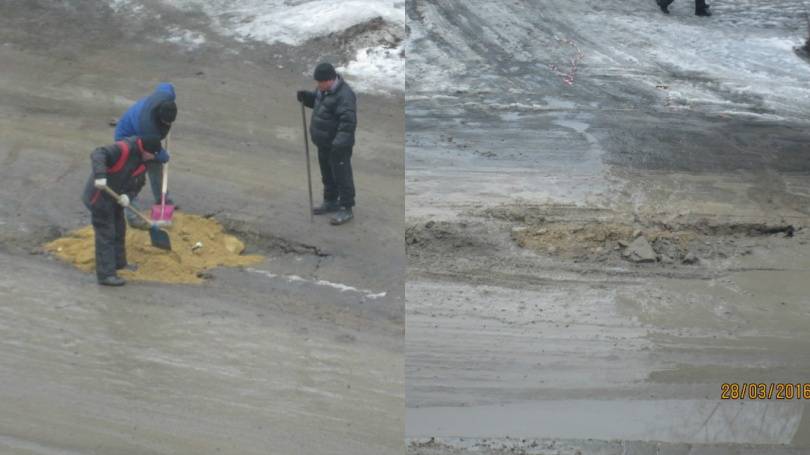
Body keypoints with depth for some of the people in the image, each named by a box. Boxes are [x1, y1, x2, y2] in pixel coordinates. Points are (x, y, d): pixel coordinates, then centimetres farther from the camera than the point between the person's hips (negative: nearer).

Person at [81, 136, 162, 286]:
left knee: (119, 230, 22)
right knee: (106, 234, -8)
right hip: (99, 197, -9)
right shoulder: (123, 149, -25)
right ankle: (106, 274, -5)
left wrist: (128, 195, -15)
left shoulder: (143, 162, 2)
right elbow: (98, 154, -36)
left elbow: (139, 183, 5)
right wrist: (100, 175, -50)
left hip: (115, 198, 9)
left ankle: (119, 263, 42)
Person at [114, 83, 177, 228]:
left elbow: (166, 86, -2)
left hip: (145, 137, 8)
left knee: (156, 166, 19)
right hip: (128, 138, -8)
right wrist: (165, 157, -5)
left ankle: (160, 198, 40)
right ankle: (132, 216, -10)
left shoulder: (166, 96, -30)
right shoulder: (147, 123, -45)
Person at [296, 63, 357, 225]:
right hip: (324, 144, 10)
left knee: (342, 176, -1)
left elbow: (348, 121, -34)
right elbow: (316, 100, 23)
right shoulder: (325, 89, 3)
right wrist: (304, 96, 2)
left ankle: (346, 209, 9)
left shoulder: (344, 95, -26)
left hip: (338, 146, -10)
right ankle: (331, 202, 39)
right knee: (327, 174, 22)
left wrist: (340, 142, -42)